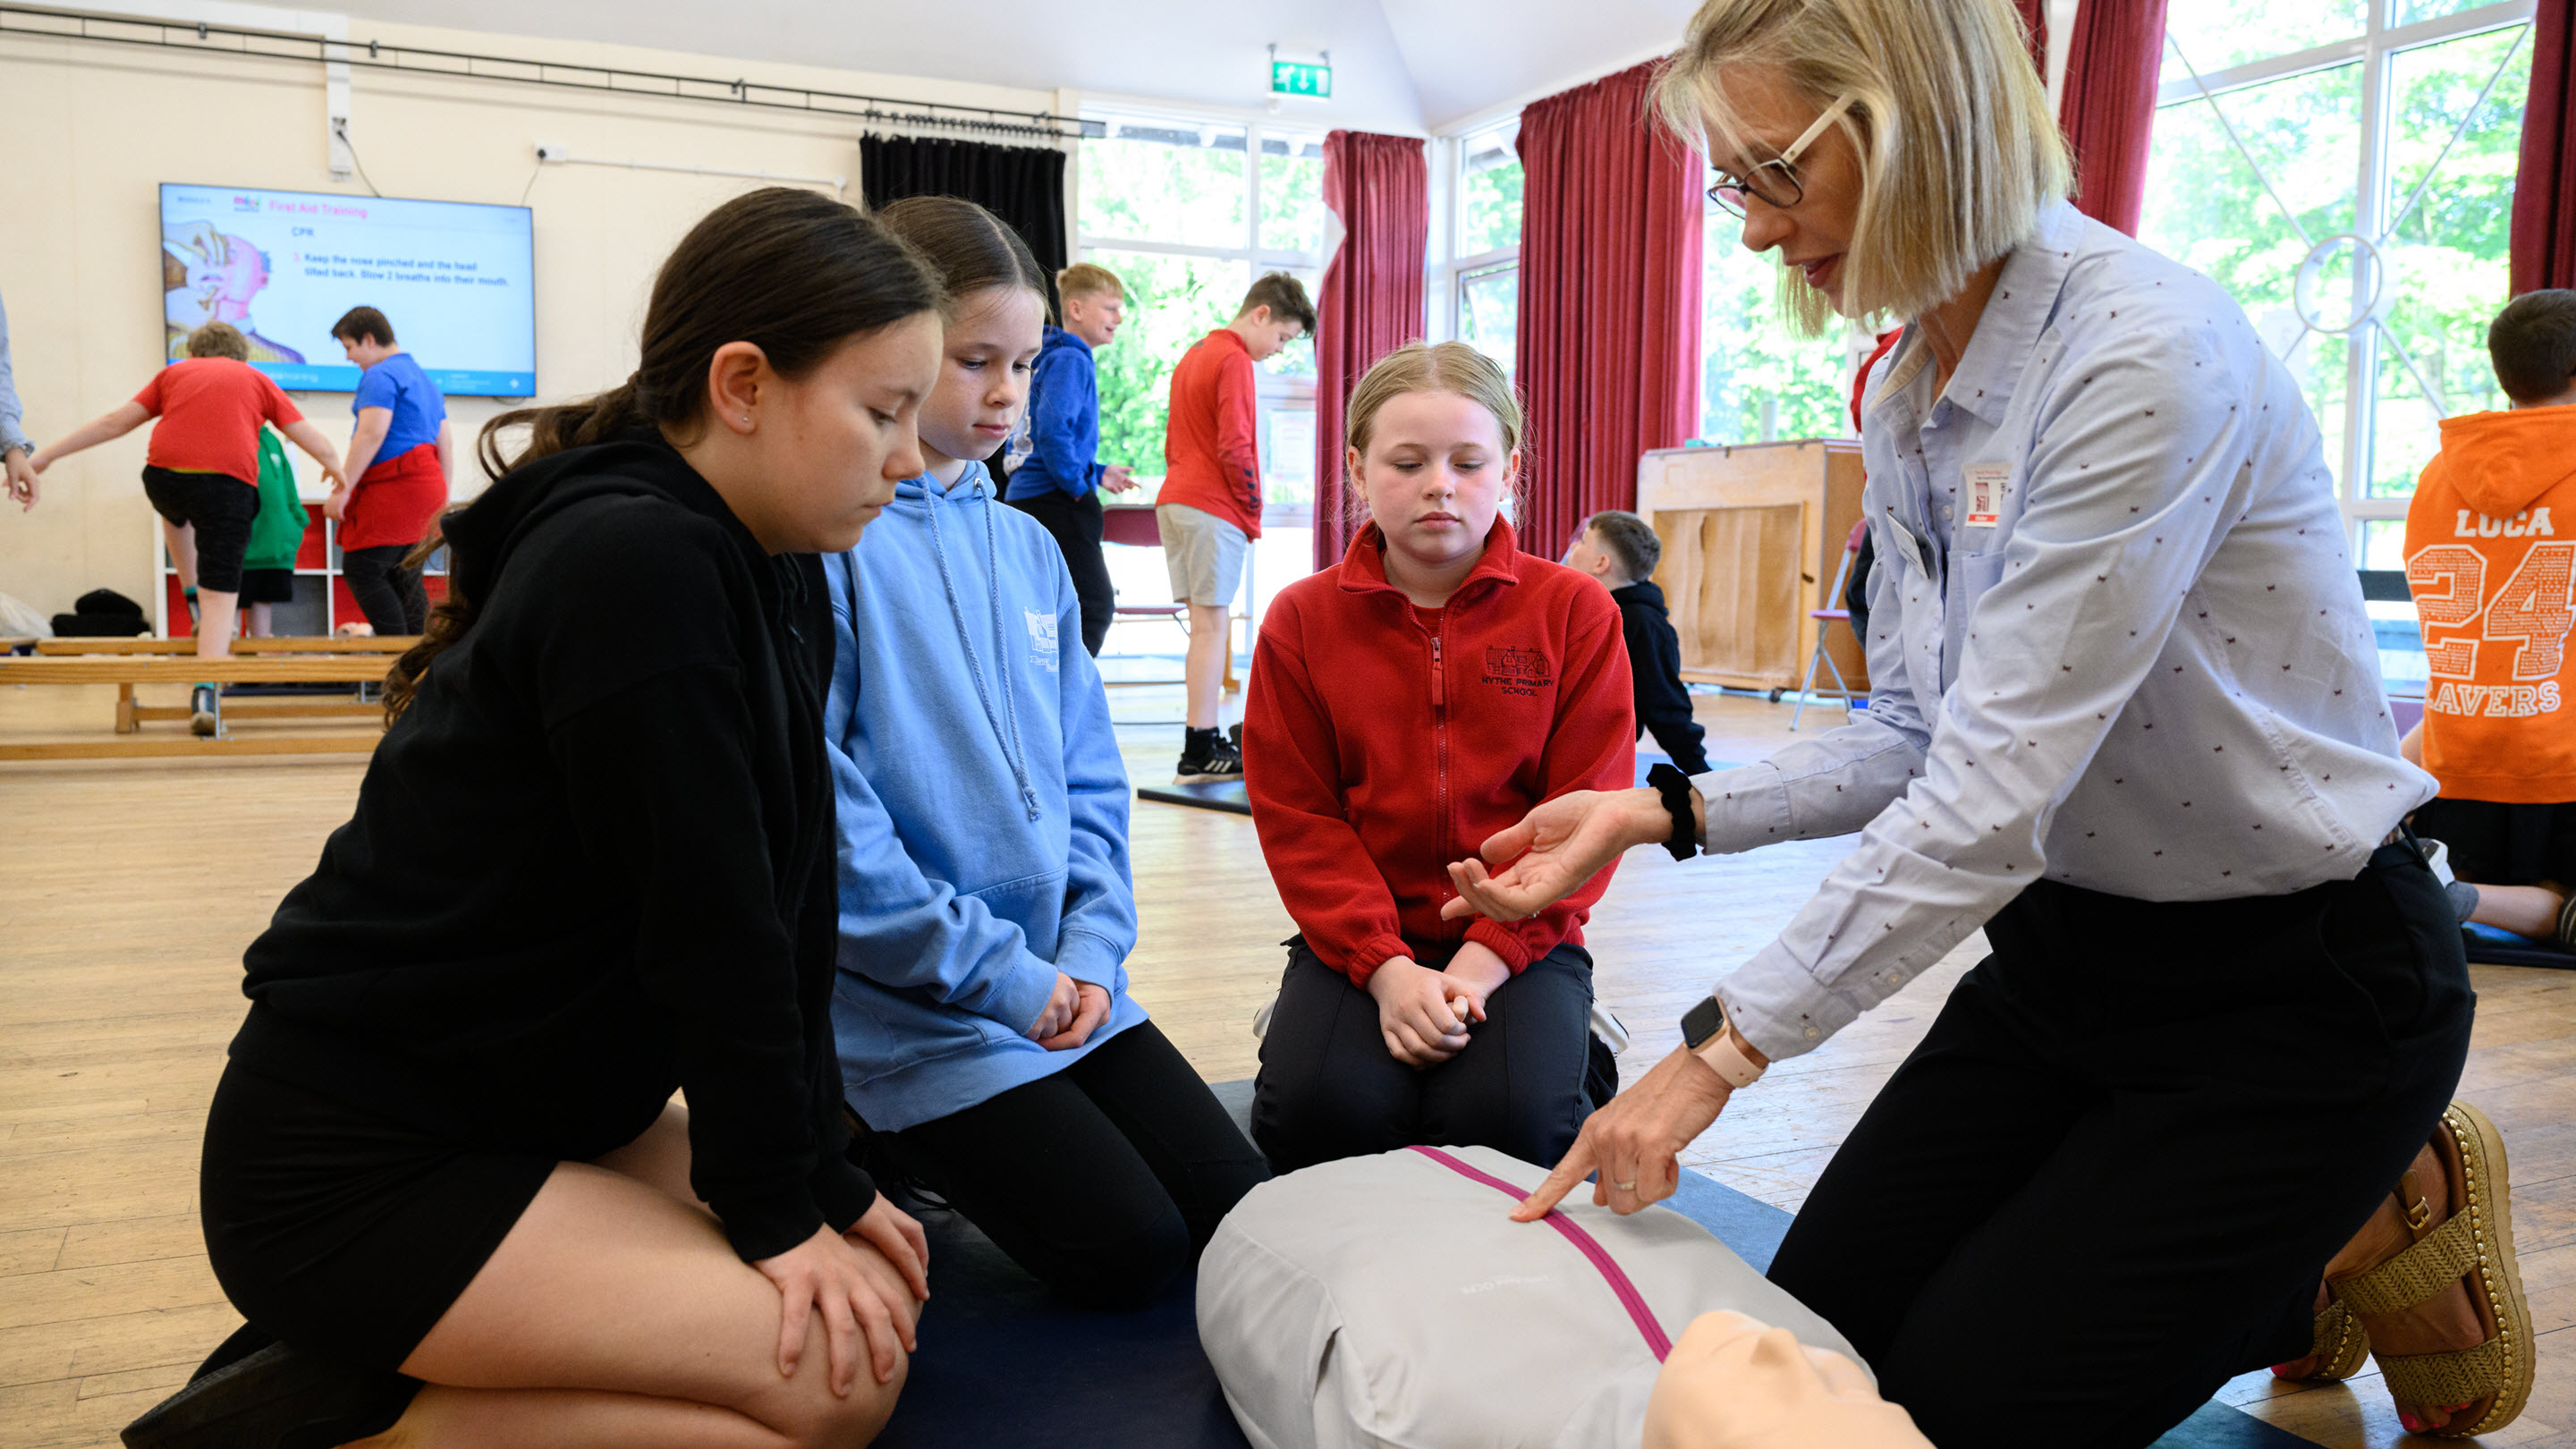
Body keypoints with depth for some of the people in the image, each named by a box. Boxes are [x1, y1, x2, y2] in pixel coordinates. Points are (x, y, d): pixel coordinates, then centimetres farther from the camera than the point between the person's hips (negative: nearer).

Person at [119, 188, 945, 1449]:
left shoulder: (781, 582, 4)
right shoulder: (633, 569, -24)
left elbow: (790, 914, 3)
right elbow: (705, 927, -22)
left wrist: (819, 1178, 1)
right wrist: (777, 1209, -12)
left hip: (543, 1107, 10)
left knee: (877, 1292, 6)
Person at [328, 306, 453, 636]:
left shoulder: (380, 376, -7)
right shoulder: (424, 378, 23)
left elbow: (371, 435, -17)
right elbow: (445, 445, 23)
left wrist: (342, 490, -17)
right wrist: (440, 497, 25)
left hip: (394, 488, -10)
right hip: (425, 488, 10)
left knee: (361, 572, -9)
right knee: (405, 579, 10)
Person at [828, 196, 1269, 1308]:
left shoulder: (1027, 548, 9)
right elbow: (822, 814, -18)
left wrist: (1091, 947, -3)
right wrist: (998, 973, -16)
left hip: (1067, 988, 7)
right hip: (907, 1008, -7)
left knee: (1246, 1215, 5)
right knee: (1129, 1248, -9)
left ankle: (938, 1147, 22)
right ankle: (874, 1151, 12)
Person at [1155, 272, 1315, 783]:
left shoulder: (1194, 353, 21)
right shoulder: (1235, 360, -10)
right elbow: (1234, 447, -18)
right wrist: (1253, 509, -7)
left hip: (1174, 500, 9)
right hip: (1214, 509, -9)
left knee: (1206, 625, 10)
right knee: (1212, 626, -7)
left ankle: (1206, 741, 12)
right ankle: (1200, 750, -6)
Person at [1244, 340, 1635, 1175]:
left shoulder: (1575, 611, 0)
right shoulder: (1302, 619, 3)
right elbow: (1298, 816, -1)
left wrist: (1484, 961, -16)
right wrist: (1384, 966, -15)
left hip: (1519, 941, 0)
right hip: (1357, 939, 1)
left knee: (1505, 1122, -26)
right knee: (1319, 1108, -27)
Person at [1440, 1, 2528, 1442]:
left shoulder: (2144, 350, -26)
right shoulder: (1907, 397, 2)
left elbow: (1995, 792, -29)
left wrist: (1725, 1047, -25)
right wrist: (1667, 811, -5)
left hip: (2291, 981, -8)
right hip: (2069, 947, 8)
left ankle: (2389, 1221, 16)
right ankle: (2262, 1268, 26)